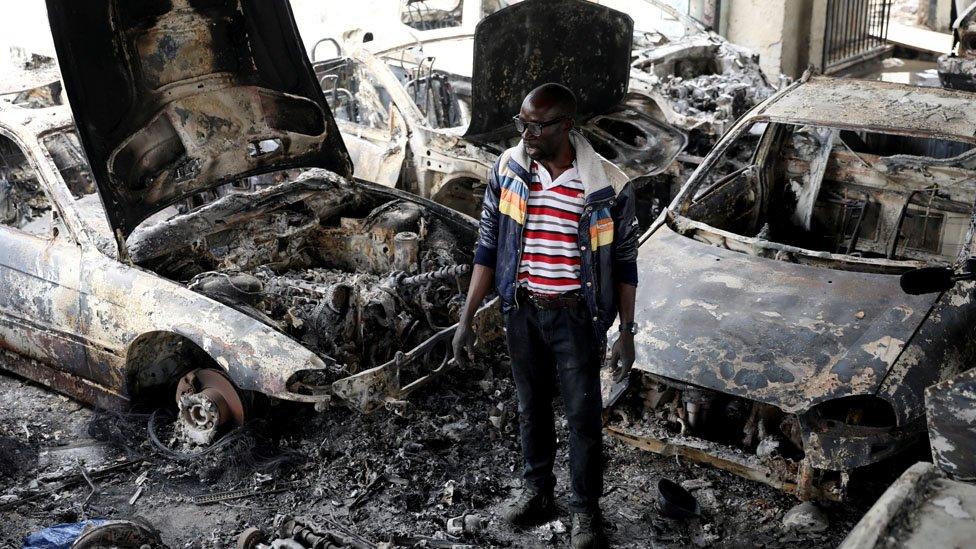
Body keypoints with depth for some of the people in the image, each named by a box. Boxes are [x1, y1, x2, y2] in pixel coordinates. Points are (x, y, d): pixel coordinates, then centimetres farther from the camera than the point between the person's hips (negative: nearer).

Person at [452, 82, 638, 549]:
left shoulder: (607, 186, -16)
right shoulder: (507, 170, -8)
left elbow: (624, 261, -5)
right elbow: (488, 247, -1)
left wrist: (626, 331, -5)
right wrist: (467, 318, -1)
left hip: (576, 316, -3)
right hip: (522, 310, 3)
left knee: (583, 415, 8)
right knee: (531, 406, 18)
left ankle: (585, 510, 26)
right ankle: (537, 492, 39)